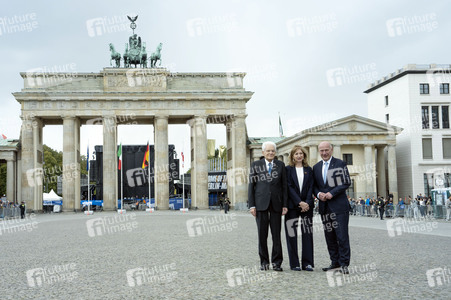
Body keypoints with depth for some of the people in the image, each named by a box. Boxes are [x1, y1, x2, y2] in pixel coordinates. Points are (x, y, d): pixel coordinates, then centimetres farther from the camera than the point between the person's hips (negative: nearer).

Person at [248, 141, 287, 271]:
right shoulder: (255, 165, 6)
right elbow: (251, 185, 5)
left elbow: (284, 186, 8)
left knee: (276, 234, 2)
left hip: (276, 203, 1)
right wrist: (251, 205, -3)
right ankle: (264, 262, 12)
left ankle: (277, 262, 10)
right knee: (262, 234, 2)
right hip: (261, 203, -1)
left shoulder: (281, 165, 9)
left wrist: (285, 205, 1)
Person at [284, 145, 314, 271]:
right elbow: (289, 187, -5)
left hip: (307, 205, 2)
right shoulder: (288, 169, 3)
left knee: (307, 233, 1)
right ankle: (294, 263, 4)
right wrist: (299, 202, -13)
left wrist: (307, 203, -9)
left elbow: (310, 187, 5)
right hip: (292, 205, -2)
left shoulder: (309, 170, 12)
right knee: (292, 234, -2)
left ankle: (307, 263, 7)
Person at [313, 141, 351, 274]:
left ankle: (344, 263, 0)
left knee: (342, 235, -6)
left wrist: (332, 193, -14)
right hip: (325, 206, 5)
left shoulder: (340, 164, 0)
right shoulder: (316, 167, 14)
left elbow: (347, 182, -6)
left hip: (339, 205, -5)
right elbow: (314, 185, 16)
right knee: (329, 236, 8)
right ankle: (335, 262, 18)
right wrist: (318, 194, -5)